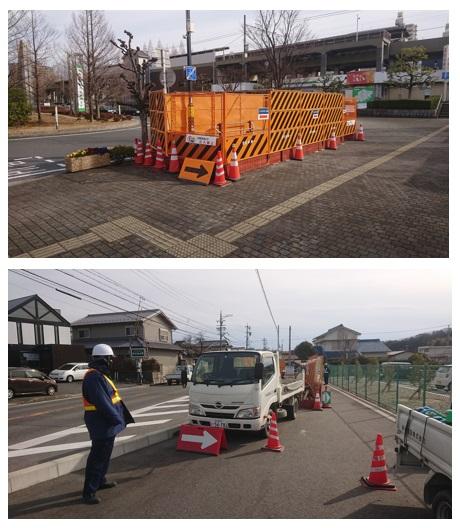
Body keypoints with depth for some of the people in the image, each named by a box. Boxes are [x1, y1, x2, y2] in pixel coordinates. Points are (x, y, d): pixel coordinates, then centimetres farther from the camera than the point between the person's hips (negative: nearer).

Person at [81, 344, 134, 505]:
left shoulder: (99, 375, 13)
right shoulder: (94, 377, -22)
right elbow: (102, 403, -26)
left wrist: (122, 416, 15)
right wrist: (117, 419, -21)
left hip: (107, 425, 11)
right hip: (102, 425, -11)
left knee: (104, 455, 22)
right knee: (98, 457, -5)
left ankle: (101, 481, 36)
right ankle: (89, 492, 0)